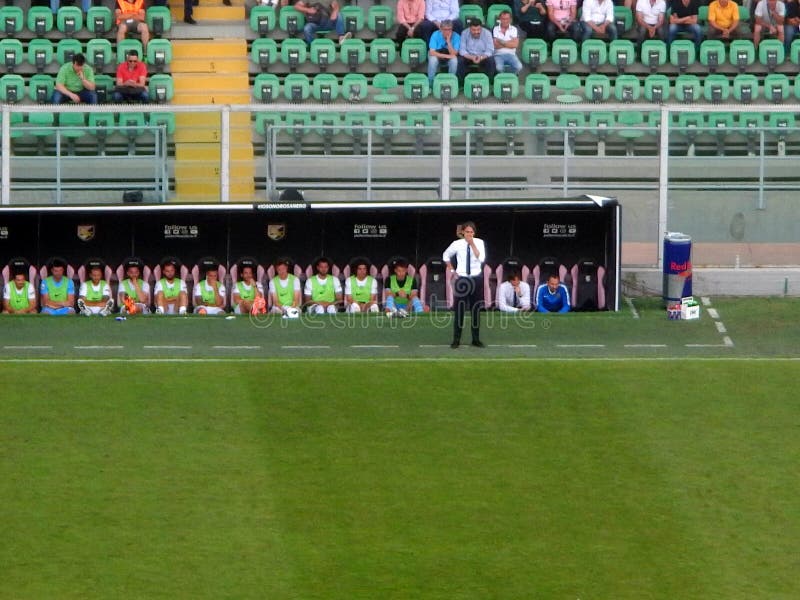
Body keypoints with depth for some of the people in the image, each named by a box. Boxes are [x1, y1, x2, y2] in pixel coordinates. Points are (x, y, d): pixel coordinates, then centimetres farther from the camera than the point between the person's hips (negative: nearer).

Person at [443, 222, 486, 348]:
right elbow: (446, 256, 14)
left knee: (476, 310, 7)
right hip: (461, 278, -1)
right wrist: (451, 270, 7)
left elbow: (481, 259, -19)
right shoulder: (457, 244, -4)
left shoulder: (479, 243, -4)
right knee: (459, 310, -2)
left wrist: (472, 244, -23)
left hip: (476, 278, 1)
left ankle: (476, 339, 15)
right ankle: (456, 340, 3)